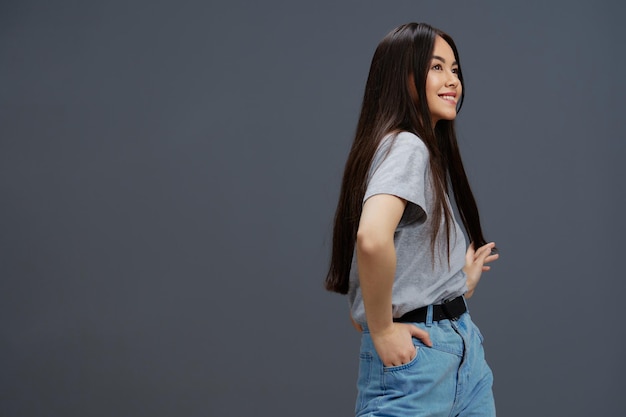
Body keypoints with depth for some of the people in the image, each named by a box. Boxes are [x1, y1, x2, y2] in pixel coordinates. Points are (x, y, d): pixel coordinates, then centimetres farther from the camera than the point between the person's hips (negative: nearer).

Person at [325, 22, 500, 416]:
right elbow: (372, 238, -32)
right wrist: (381, 330, -23)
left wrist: (462, 283, 14)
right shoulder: (405, 146, -13)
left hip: (462, 350, 9)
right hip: (417, 353, -9)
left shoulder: (431, 151, 17)